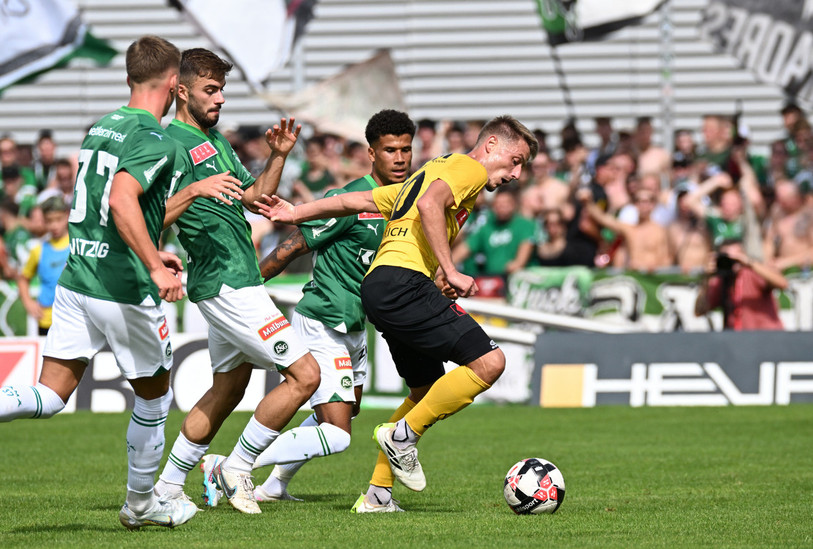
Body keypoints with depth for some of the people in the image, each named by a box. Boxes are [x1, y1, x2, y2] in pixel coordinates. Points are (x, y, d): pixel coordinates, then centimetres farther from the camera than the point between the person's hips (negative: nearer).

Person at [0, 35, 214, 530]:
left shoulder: (102, 127, 14)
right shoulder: (157, 141, -13)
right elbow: (121, 200, -29)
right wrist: (155, 267, -31)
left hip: (77, 280, 7)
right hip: (124, 290, -7)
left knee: (50, 397, 4)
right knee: (155, 395, 15)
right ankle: (141, 502, 27)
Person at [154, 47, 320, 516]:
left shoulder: (215, 140, 18)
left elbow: (254, 198, 23)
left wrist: (279, 157, 9)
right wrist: (193, 190, -32)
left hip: (238, 280, 10)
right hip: (226, 282, -10)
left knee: (227, 390, 18)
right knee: (305, 375, -11)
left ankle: (168, 488, 23)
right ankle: (238, 468, 0)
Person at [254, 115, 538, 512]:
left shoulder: (431, 171, 30)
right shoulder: (469, 169, 2)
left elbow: (356, 201, 30)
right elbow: (430, 205, -19)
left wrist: (297, 213, 30)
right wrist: (450, 272, -21)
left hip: (378, 286, 10)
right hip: (404, 281, -10)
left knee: (427, 393, 19)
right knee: (488, 361, -16)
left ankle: (377, 494, 17)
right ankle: (403, 434, -7)